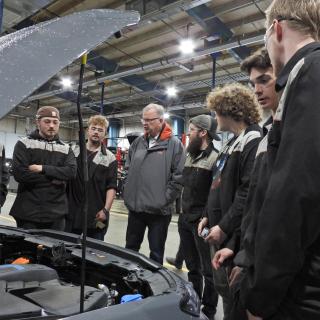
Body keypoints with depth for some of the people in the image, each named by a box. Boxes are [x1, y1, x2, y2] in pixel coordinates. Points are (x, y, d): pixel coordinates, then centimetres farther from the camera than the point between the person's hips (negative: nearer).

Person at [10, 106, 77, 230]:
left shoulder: (65, 148, 10)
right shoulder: (24, 144, 1)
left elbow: (71, 171, -7)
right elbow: (19, 173, -13)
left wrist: (43, 168, -15)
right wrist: (54, 179, -11)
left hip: (56, 214, 3)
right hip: (28, 213, -2)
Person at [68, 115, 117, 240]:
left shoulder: (109, 158, -1)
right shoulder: (73, 151, 9)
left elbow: (111, 187, -4)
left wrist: (105, 209, -13)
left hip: (96, 213, -3)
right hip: (72, 211, 3)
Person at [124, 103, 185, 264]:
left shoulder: (174, 144, -8)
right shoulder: (137, 142, 7)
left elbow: (179, 177, -11)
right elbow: (128, 169, 14)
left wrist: (164, 200, -12)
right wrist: (129, 193, 5)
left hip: (159, 210, -5)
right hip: (135, 207, 5)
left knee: (156, 252, 12)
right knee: (130, 247, 20)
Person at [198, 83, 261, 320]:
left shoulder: (254, 143, -17)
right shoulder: (233, 142, 16)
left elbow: (249, 194, -25)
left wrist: (224, 227, -20)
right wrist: (208, 216, 15)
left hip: (234, 235, -10)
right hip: (220, 228, 10)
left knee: (231, 290, 3)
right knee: (222, 286, 20)